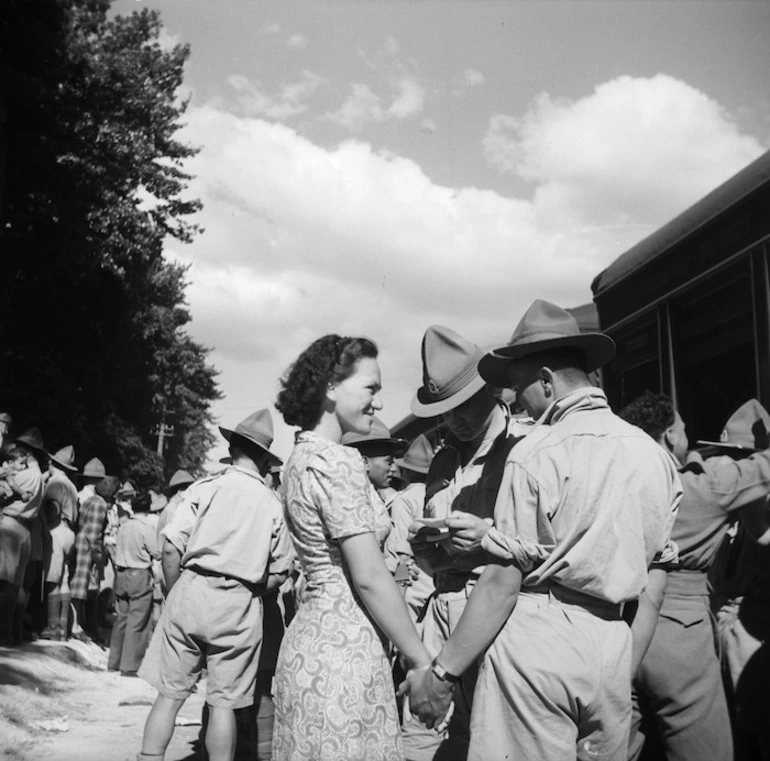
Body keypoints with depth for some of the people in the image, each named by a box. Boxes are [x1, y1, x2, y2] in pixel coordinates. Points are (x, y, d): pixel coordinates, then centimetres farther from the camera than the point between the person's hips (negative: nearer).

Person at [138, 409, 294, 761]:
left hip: (191, 591, 0)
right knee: (224, 702, 9)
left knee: (169, 693, 9)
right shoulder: (273, 505, 0)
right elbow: (279, 574, 1)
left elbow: (171, 549, -7)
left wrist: (174, 594, 7)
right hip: (240, 607, 0)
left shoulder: (205, 488, -3)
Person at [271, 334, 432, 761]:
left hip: (315, 629, 9)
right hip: (345, 644, -9)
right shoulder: (337, 462, -17)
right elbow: (369, 578, -19)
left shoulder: (304, 455, 12)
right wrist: (422, 662, -12)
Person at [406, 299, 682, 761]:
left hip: (538, 638, -6)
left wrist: (442, 673, -6)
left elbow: (503, 581, -13)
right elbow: (654, 585, 10)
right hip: (613, 645, 6)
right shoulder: (656, 456, 6)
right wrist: (627, 669, 18)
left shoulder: (537, 453, -11)